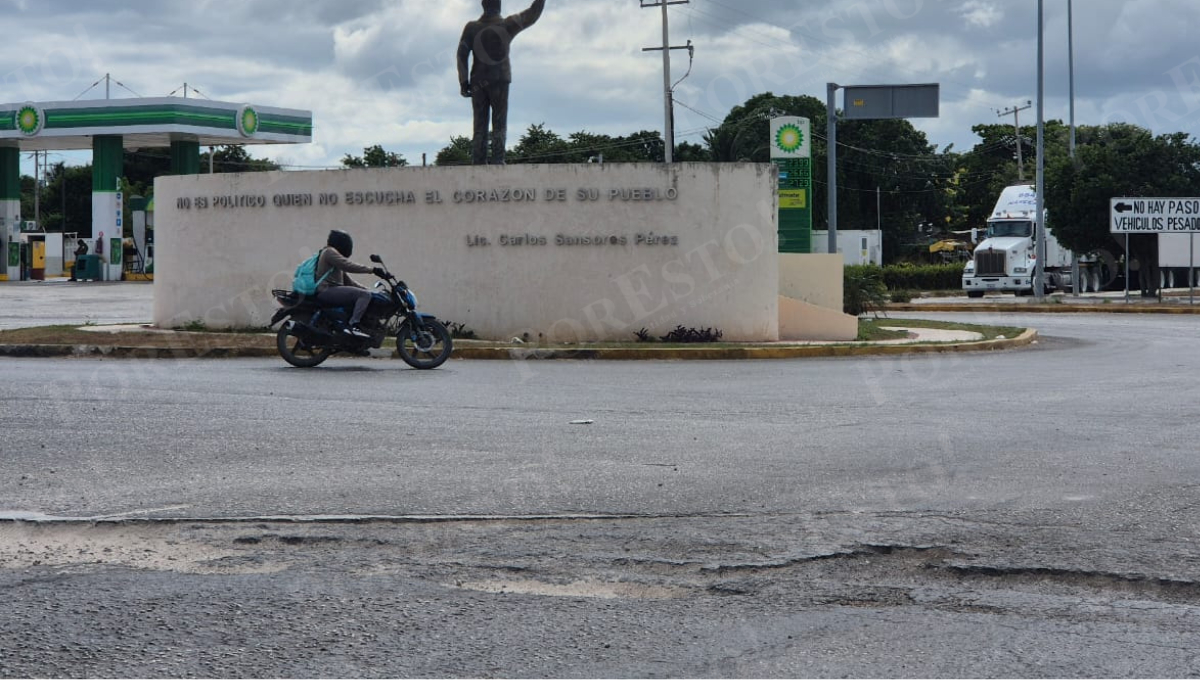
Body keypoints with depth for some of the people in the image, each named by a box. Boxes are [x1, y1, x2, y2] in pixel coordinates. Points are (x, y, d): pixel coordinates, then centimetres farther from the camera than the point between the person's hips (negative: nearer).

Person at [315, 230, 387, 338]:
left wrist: (365, 288, 15)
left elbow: (346, 279, 25)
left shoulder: (331, 252, 27)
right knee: (365, 295, -22)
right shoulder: (329, 252, -5)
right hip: (326, 291, -11)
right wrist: (372, 270, -21)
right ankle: (352, 325, -32)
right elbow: (348, 266, -20)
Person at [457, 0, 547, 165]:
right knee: (499, 124, 1)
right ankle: (497, 161, -11)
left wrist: (463, 82, -1)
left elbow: (462, 54, -4)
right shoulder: (507, 26, -4)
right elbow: (533, 14, 0)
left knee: (480, 126, 3)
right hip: (500, 81, -1)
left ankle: (479, 163, -4)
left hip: (478, 82, 1)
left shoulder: (472, 28, 0)